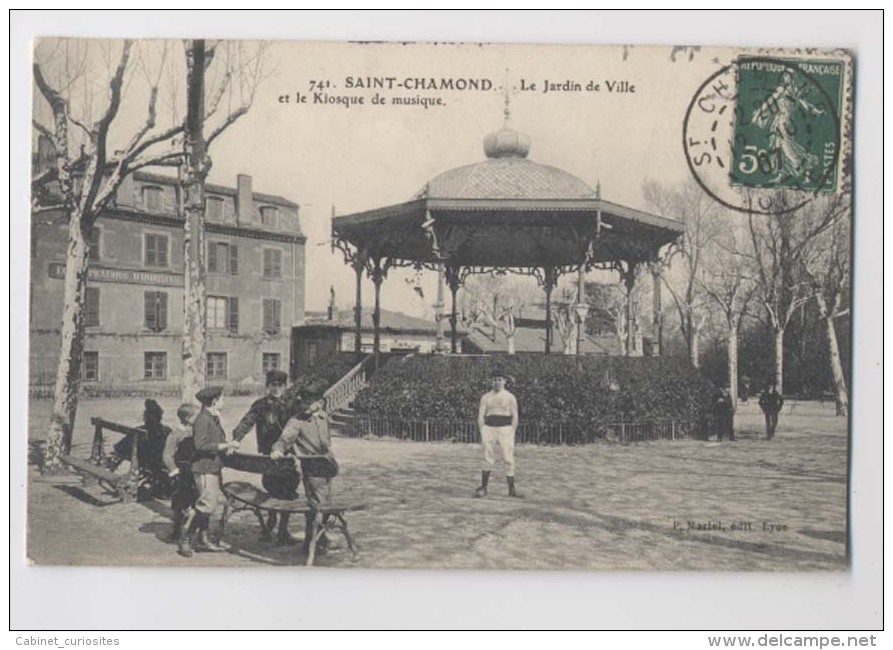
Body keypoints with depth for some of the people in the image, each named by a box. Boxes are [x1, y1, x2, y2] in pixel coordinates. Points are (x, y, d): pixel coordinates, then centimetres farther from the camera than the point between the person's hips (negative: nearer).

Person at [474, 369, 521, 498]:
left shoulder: (510, 397, 4)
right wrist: (482, 434, -1)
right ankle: (483, 488, 13)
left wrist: (512, 435, -7)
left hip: (505, 429, -2)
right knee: (488, 460, 3)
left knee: (509, 460, -5)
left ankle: (511, 490, 0)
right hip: (489, 429, 2)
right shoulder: (486, 397, 10)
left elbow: (515, 417, 1)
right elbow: (481, 416, 8)